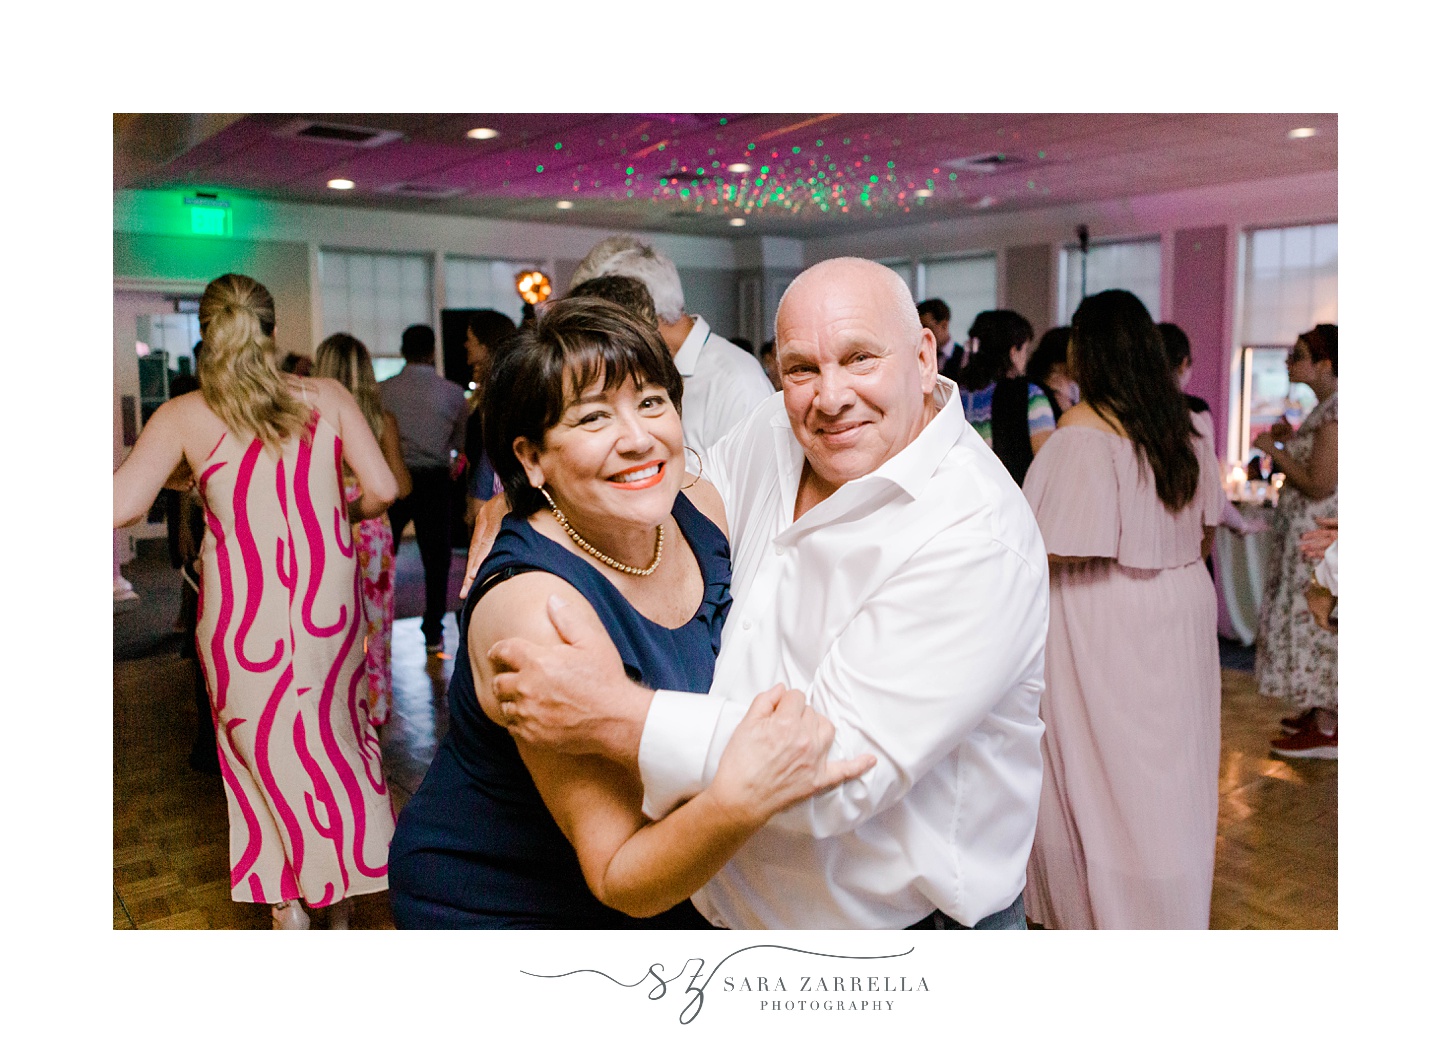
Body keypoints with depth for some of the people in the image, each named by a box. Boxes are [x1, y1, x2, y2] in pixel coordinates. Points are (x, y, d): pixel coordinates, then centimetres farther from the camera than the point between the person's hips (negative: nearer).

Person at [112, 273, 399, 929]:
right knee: (333, 741, 19)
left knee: (263, 753, 15)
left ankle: (288, 911, 27)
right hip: (329, 607, 2)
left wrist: (178, 475, 6)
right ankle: (340, 903, 31)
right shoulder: (327, 397, 0)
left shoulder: (184, 416, -4)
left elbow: (119, 506, -15)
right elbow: (381, 489, -6)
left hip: (241, 619, -1)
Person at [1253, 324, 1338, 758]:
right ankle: (1322, 710, 29)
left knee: (1314, 621, -2)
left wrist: (1275, 451, -14)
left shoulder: (1335, 411, -21)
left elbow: (1319, 485, -24)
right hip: (1306, 532, 10)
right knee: (1311, 621, 17)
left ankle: (1326, 730, 8)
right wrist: (1292, 441, 8)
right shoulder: (1327, 404, 10)